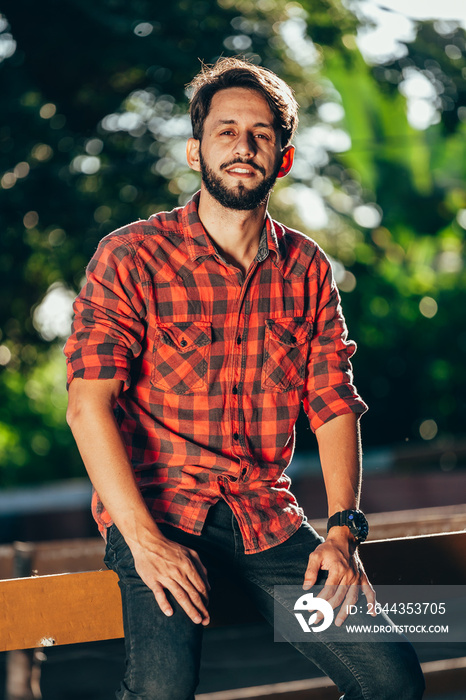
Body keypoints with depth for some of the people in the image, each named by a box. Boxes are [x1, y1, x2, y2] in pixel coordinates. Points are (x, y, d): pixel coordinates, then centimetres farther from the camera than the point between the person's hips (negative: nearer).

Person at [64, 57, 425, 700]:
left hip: (266, 517, 4)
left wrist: (343, 530, -6)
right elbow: (89, 403, -11)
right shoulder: (131, 256, -4)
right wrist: (145, 539, -21)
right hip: (156, 507, -4)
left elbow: (335, 406, 9)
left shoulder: (307, 268, 9)